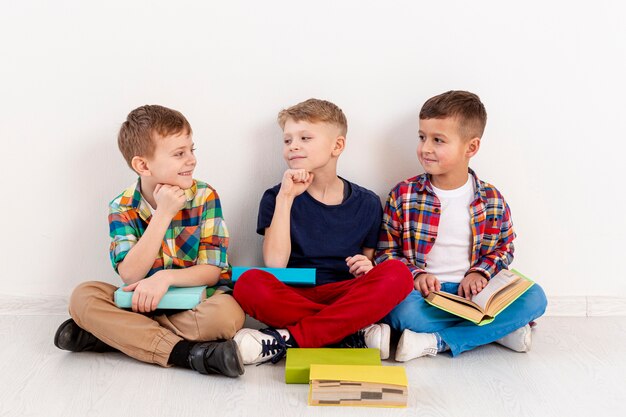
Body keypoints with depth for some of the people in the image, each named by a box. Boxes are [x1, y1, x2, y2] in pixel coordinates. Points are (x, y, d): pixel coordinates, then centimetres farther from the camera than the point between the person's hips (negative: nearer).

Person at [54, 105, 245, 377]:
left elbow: (213, 270, -10)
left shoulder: (205, 197, -6)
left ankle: (115, 334, -23)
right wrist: (163, 214, -22)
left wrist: (167, 276, -28)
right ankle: (187, 352, -30)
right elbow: (130, 275, -17)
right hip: (144, 304, 2)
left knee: (228, 312, -33)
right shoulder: (122, 208, -4)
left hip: (197, 301, -1)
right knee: (83, 296, -22)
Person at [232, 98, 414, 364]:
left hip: (345, 298, 2)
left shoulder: (366, 204, 9)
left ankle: (286, 339, -26)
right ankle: (357, 334, -26)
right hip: (291, 297, -1)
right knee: (250, 284, -32)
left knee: (398, 274, -27)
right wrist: (285, 198, -12)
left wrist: (366, 269, -9)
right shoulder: (277, 198, 4)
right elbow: (275, 264, -9)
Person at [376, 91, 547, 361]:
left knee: (534, 298, -22)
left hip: (473, 292, 3)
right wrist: (415, 275, -14)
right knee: (401, 309, -37)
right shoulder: (403, 195, 2)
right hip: (424, 292, -3)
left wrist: (480, 272, -6)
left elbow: (503, 248, 14)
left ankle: (436, 341, -24)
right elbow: (386, 251, 3)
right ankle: (501, 329, -21)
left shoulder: (492, 200, 5)